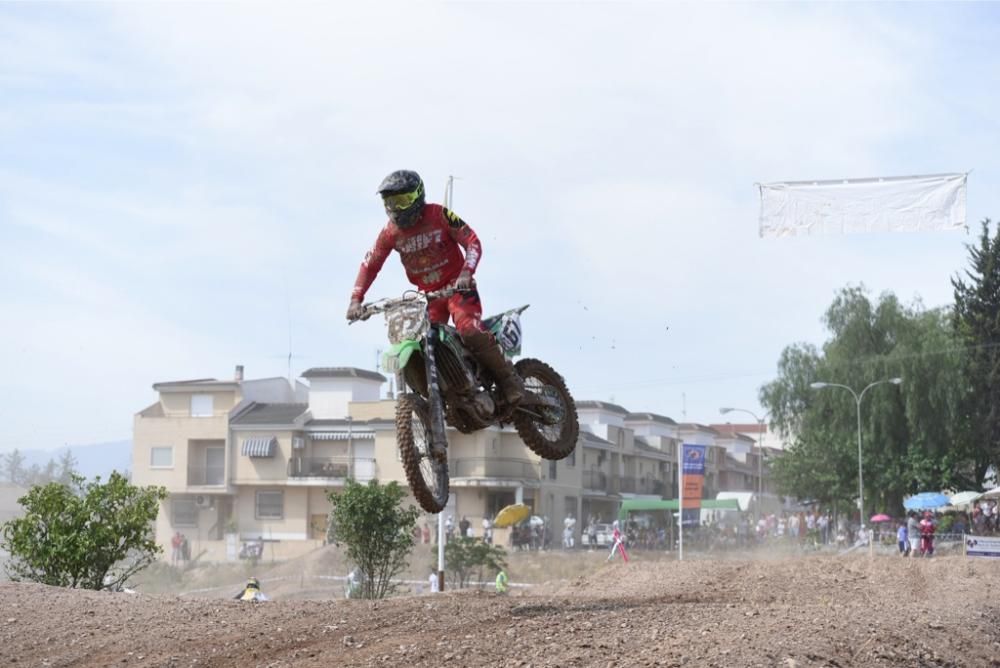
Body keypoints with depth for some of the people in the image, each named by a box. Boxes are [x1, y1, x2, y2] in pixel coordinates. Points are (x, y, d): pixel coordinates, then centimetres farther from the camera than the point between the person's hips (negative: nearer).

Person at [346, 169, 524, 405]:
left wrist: (466, 273, -31)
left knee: (470, 331, -28)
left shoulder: (439, 215, -12)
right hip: (427, 294, 5)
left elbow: (472, 241, -14)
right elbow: (370, 264, 0)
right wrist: (356, 300, -13)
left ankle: (509, 380, -15)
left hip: (456, 286, -5)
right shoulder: (391, 232, -2)